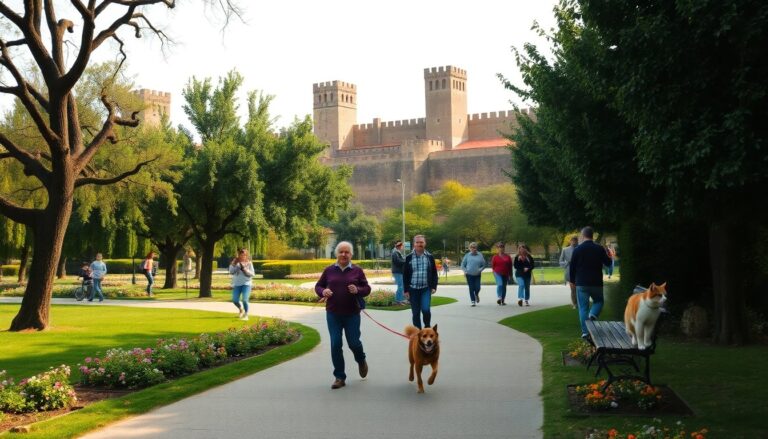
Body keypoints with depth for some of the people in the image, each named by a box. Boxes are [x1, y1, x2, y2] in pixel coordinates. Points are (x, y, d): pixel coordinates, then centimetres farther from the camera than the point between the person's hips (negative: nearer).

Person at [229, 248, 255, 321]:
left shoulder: (249, 263, 1)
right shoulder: (235, 262, 4)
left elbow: (252, 274, -2)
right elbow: (231, 272, -5)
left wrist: (244, 269, -14)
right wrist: (234, 264, -15)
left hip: (246, 284, -2)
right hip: (236, 284, 2)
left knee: (245, 300, -16)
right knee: (235, 300, 0)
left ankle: (246, 315, -1)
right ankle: (240, 309, 32)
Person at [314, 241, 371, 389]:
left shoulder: (357, 271, 0)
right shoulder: (329, 270, 3)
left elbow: (367, 288, 2)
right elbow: (318, 286, 11)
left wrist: (358, 290, -19)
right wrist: (323, 291, -11)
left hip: (352, 314, -1)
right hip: (333, 314, 1)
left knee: (354, 342, 2)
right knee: (335, 345, -1)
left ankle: (361, 360, 38)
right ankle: (339, 377, 9)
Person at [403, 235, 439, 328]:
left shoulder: (430, 257, 3)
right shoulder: (409, 258, 1)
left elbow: (434, 273, 7)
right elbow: (405, 275, 3)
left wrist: (434, 286, -3)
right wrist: (406, 290, -2)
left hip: (426, 289, -1)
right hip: (413, 289, 1)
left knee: (425, 309, -16)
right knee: (416, 313, 4)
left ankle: (427, 327, 9)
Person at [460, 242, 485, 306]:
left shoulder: (480, 255, 3)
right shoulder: (467, 255, 3)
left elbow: (483, 265, 7)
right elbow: (463, 265, 8)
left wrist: (480, 270, -9)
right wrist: (465, 271, -6)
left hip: (477, 275, 0)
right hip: (469, 275, 0)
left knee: (477, 288, -4)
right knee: (471, 288, -1)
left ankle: (476, 295, 30)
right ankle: (473, 301, 10)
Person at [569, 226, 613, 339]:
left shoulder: (577, 250, -5)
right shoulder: (599, 249, -3)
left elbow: (572, 267, -1)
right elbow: (608, 263, 6)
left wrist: (572, 280, 12)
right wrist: (608, 256, 28)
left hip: (581, 283, 0)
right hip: (596, 283, 0)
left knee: (583, 307, 5)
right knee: (598, 301, 22)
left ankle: (585, 331, 0)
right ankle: (593, 314, -8)